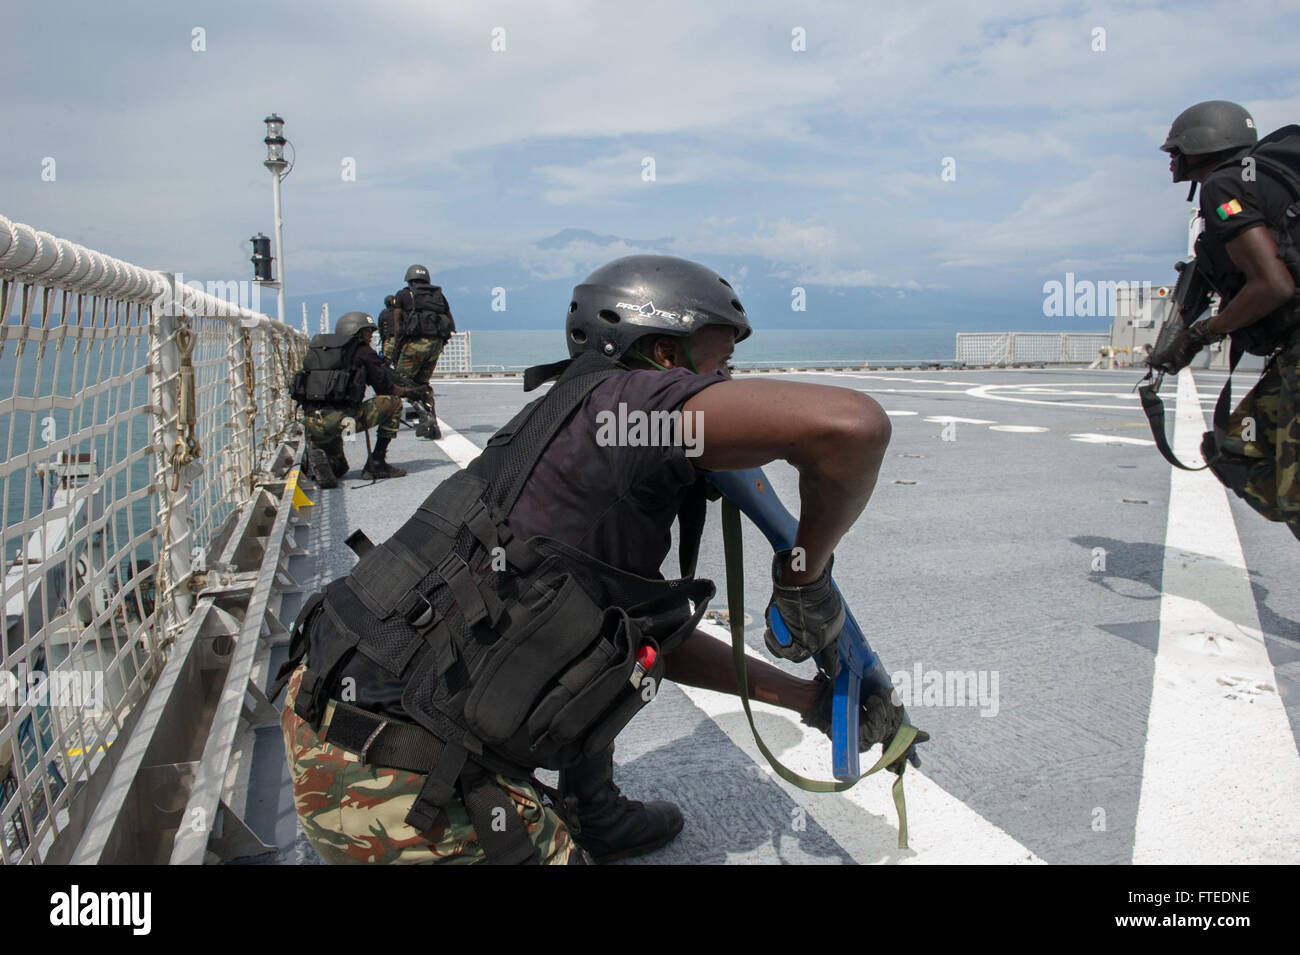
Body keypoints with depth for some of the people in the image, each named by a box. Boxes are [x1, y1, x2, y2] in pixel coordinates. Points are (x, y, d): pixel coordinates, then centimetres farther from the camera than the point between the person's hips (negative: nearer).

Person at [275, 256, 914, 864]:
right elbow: (852, 423, -25)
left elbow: (654, 640, 19)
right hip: (383, 781, -10)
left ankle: (594, 816, 35)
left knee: (610, 630, 23)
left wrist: (808, 697, 20)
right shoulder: (627, 397, -13)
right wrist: (804, 579, -7)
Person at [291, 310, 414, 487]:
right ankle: (376, 464, 7)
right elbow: (386, 387, 5)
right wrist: (404, 391, 27)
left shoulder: (316, 348, 23)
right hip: (339, 420, -7)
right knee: (393, 402, 11)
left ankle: (317, 455, -4)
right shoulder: (361, 350, 4)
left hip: (311, 424, 7)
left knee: (338, 468, 31)